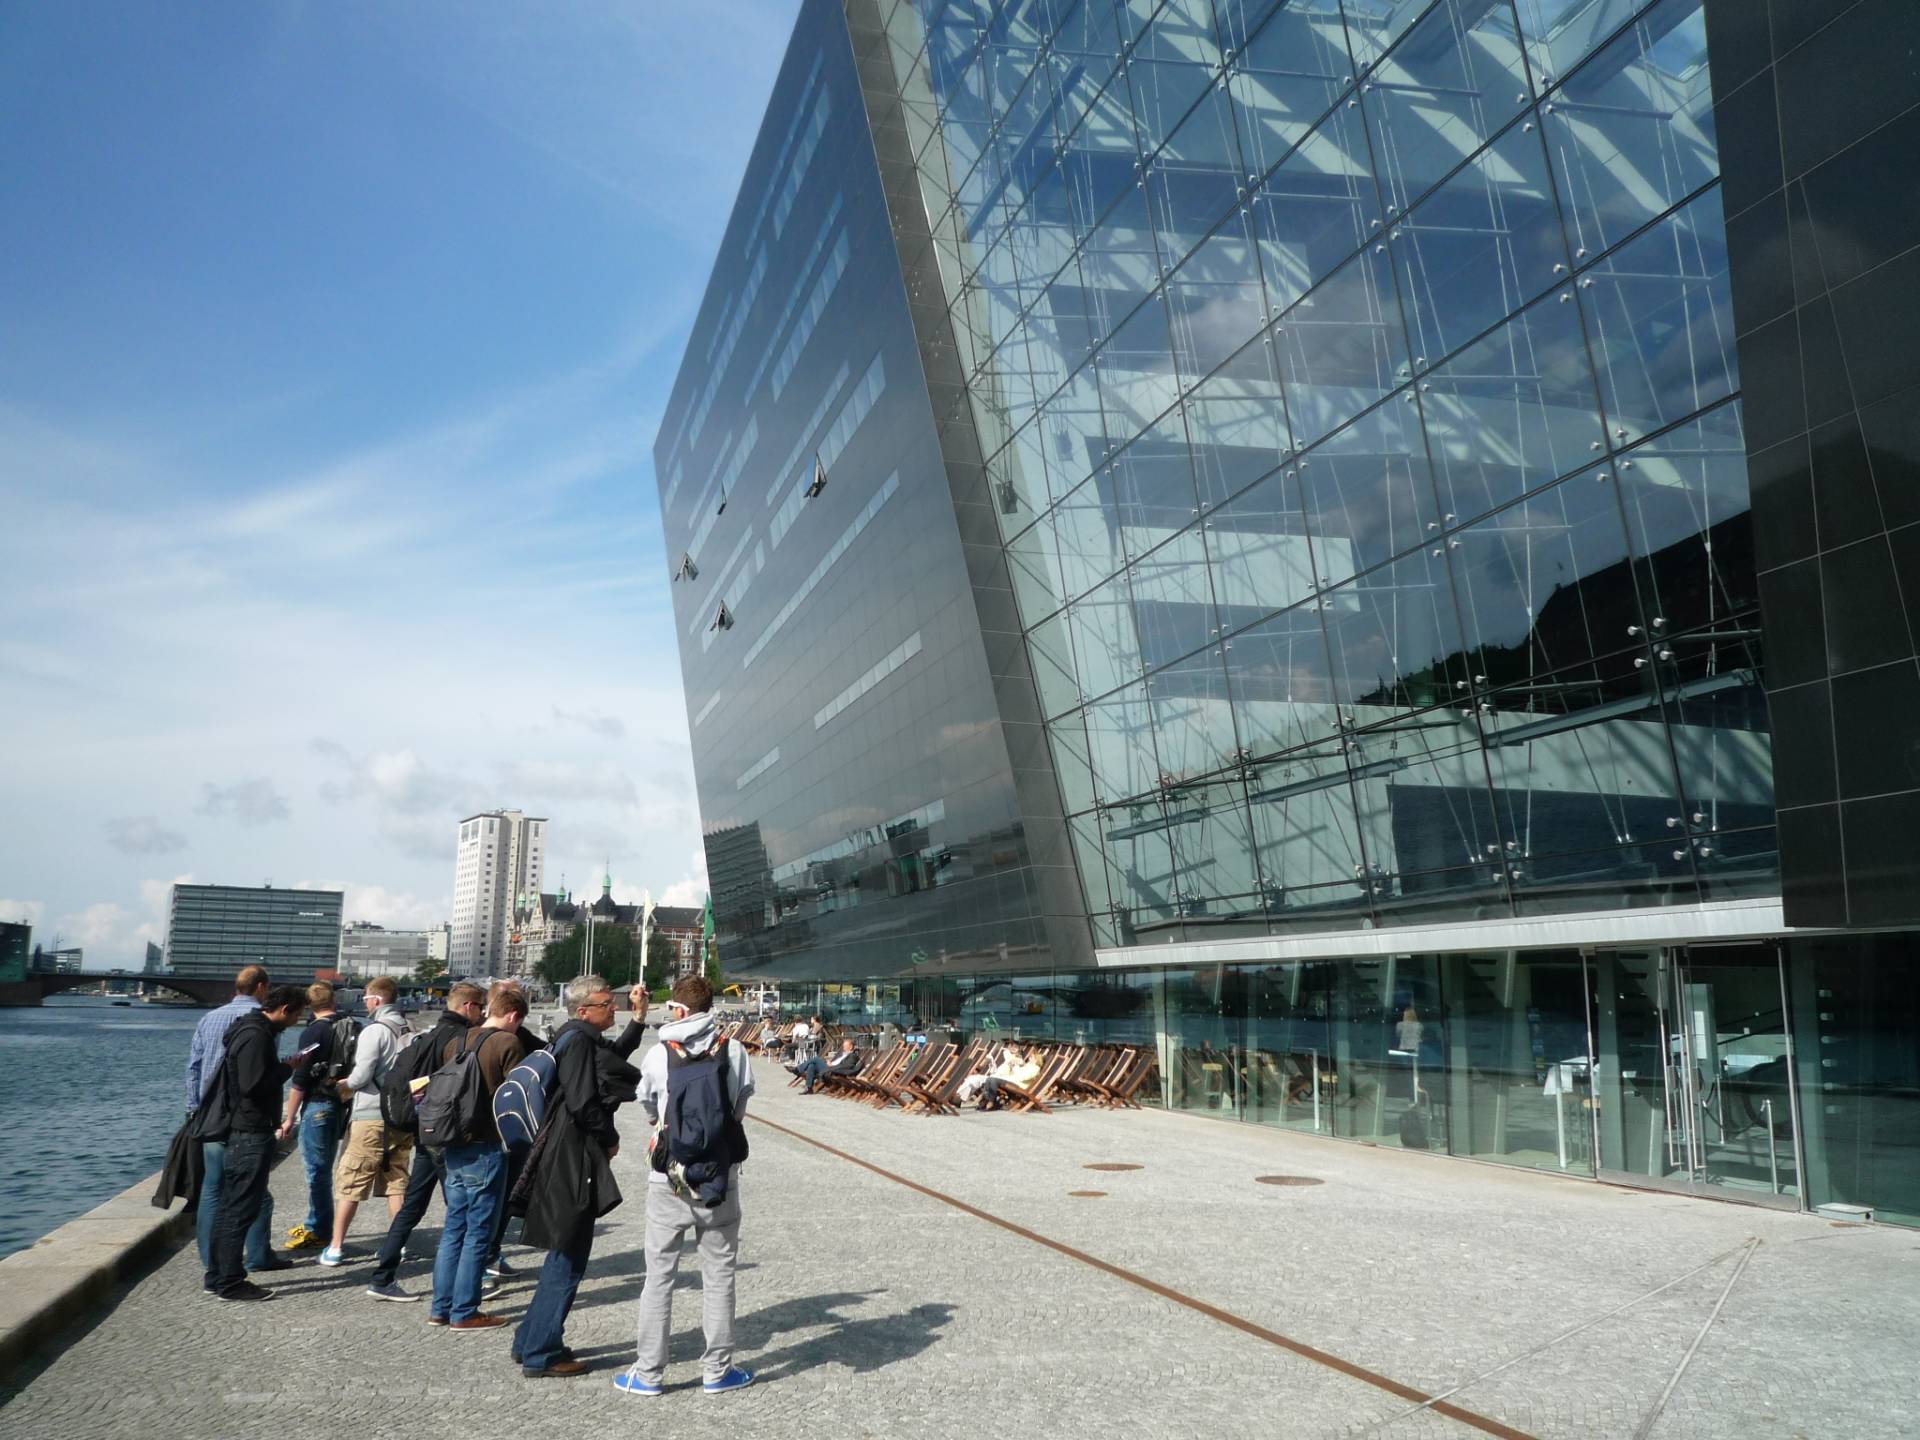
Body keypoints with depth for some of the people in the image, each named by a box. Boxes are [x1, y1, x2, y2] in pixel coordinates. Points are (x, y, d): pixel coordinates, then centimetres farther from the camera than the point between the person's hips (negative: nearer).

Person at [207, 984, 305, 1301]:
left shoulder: (251, 1030, 15)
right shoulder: (257, 1035, -18)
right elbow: (253, 1085, -25)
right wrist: (288, 1067, -14)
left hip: (239, 1131, 11)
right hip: (251, 1134, -11)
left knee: (229, 1206, 15)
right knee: (241, 1209, -5)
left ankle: (218, 1276, 23)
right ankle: (231, 1282, 1)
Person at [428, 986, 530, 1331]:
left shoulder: (456, 1042, 9)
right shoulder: (508, 1043, -11)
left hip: (454, 1148, 7)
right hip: (487, 1148, -7)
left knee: (453, 1229, 15)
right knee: (478, 1233, 2)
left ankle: (441, 1308, 20)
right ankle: (464, 1312, 6)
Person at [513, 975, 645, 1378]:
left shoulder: (587, 1039, 12)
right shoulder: (578, 1041, -17)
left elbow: (616, 1055, 31)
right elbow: (583, 1103, -24)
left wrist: (638, 1017, 21)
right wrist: (610, 1139, -9)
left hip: (571, 1161, 10)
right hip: (572, 1161, -10)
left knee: (566, 1256, 19)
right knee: (569, 1259, -2)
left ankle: (531, 1341, 28)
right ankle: (541, 1355, 7)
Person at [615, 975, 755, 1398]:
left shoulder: (659, 1054, -8)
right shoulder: (733, 1051, -7)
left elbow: (647, 1108, 7)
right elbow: (742, 1106, 4)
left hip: (669, 1177, 0)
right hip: (720, 1176, 0)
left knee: (659, 1274, 10)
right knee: (718, 1274, 10)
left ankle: (648, 1372, 16)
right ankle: (717, 1370, 17)